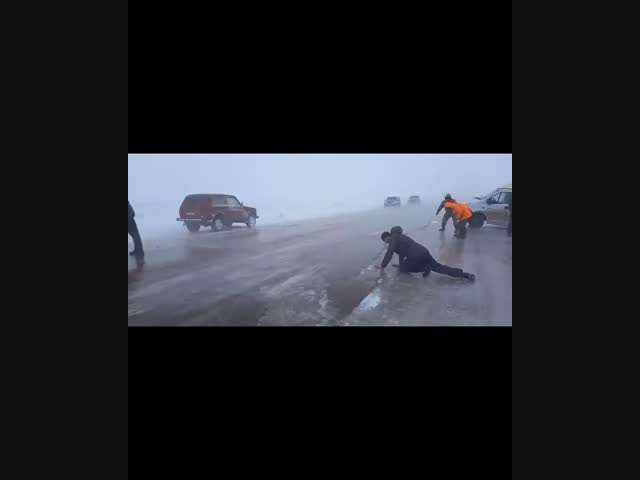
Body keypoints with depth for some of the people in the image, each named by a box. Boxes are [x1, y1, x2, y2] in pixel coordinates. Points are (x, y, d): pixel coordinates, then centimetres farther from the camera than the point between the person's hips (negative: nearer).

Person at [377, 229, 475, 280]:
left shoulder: (393, 240, -4)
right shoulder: (400, 236, 25)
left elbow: (388, 255, -9)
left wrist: (382, 266, 2)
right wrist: (401, 263, 35)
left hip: (416, 257, -9)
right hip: (424, 252, 9)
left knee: (402, 268, 8)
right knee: (439, 267, 14)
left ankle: (424, 268, -4)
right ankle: (465, 275, 4)